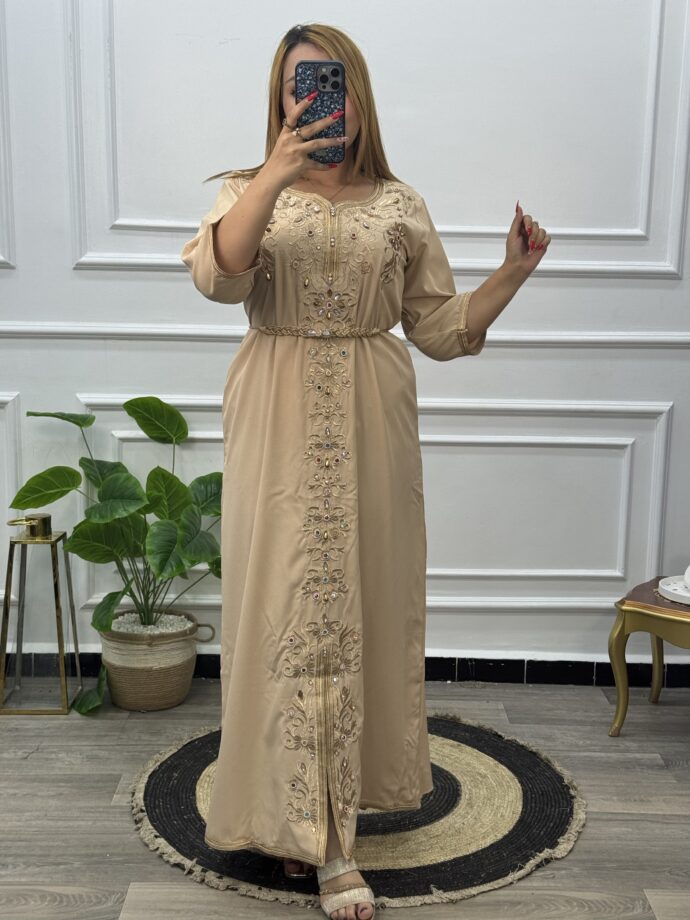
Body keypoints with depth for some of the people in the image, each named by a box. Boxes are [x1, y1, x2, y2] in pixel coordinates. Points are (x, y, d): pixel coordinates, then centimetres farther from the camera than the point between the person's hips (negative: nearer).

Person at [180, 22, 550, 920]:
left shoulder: (401, 205, 10)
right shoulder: (247, 191, 7)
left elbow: (440, 328, 10)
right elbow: (216, 277, -15)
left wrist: (511, 274, -1)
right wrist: (274, 175, -23)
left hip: (371, 425, 2)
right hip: (281, 424, -1)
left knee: (366, 599, 6)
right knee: (293, 603, -4)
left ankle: (347, 788, 29)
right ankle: (325, 839, 8)